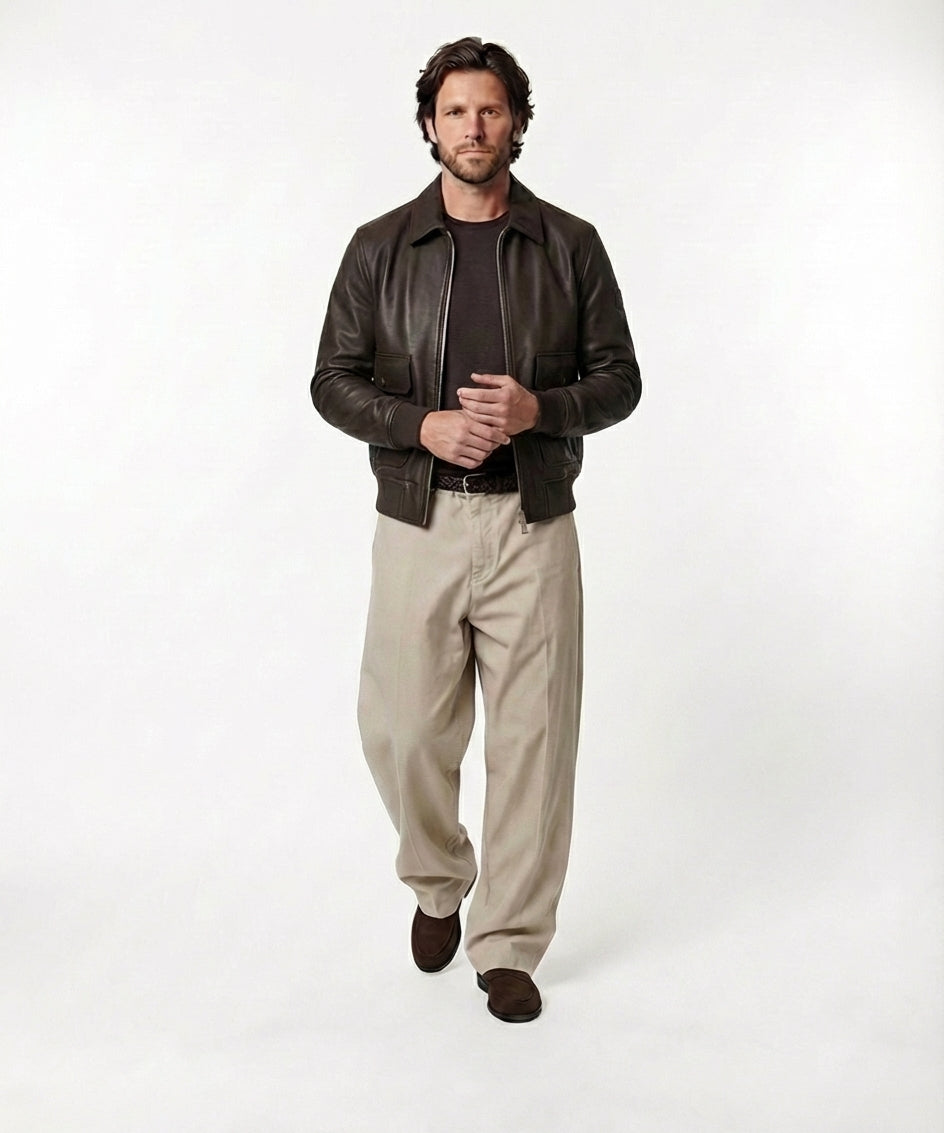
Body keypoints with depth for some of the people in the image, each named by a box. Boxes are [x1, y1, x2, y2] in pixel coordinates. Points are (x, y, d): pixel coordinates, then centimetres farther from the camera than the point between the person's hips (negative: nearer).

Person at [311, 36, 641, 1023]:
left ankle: (509, 943, 20)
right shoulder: (381, 247, 4)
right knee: (405, 731, 6)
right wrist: (426, 425, -14)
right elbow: (334, 382, 3)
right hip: (418, 524, 1)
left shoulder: (569, 245, 4)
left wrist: (537, 408, -15)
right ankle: (438, 885, 37)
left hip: (533, 526, 0)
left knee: (532, 738, 3)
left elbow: (617, 380, 5)